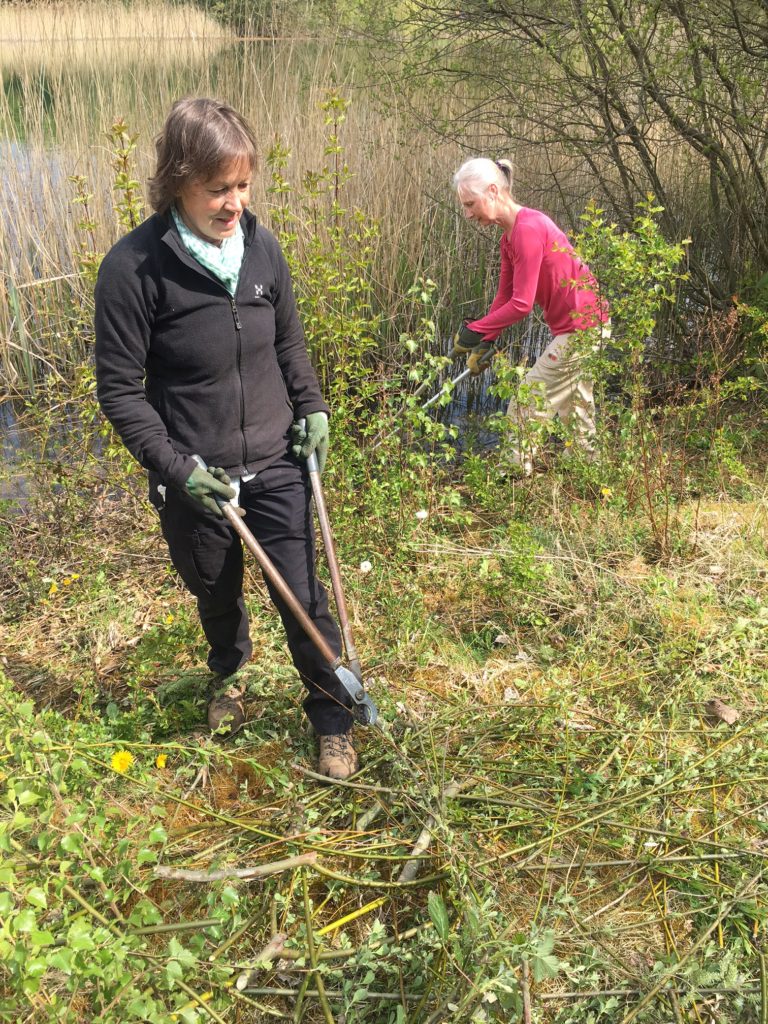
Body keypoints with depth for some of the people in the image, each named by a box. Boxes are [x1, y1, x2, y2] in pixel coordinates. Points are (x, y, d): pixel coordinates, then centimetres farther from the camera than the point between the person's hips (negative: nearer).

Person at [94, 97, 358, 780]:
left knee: (304, 595, 3)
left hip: (276, 464, 2)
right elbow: (119, 389, -12)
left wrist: (312, 408, -2)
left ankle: (333, 718, 25)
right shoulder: (134, 267, -18)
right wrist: (174, 464, -19)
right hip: (195, 479, -2)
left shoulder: (262, 248, -4)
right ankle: (228, 676, 53)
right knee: (217, 595, 20)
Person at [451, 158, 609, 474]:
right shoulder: (509, 237, 7)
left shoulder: (528, 228, -24)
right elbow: (504, 297, 7)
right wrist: (484, 343, -3)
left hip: (580, 327, -10)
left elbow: (521, 304, -26)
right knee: (575, 409, 23)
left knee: (526, 408, -4)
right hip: (586, 326, 10)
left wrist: (474, 332, -19)